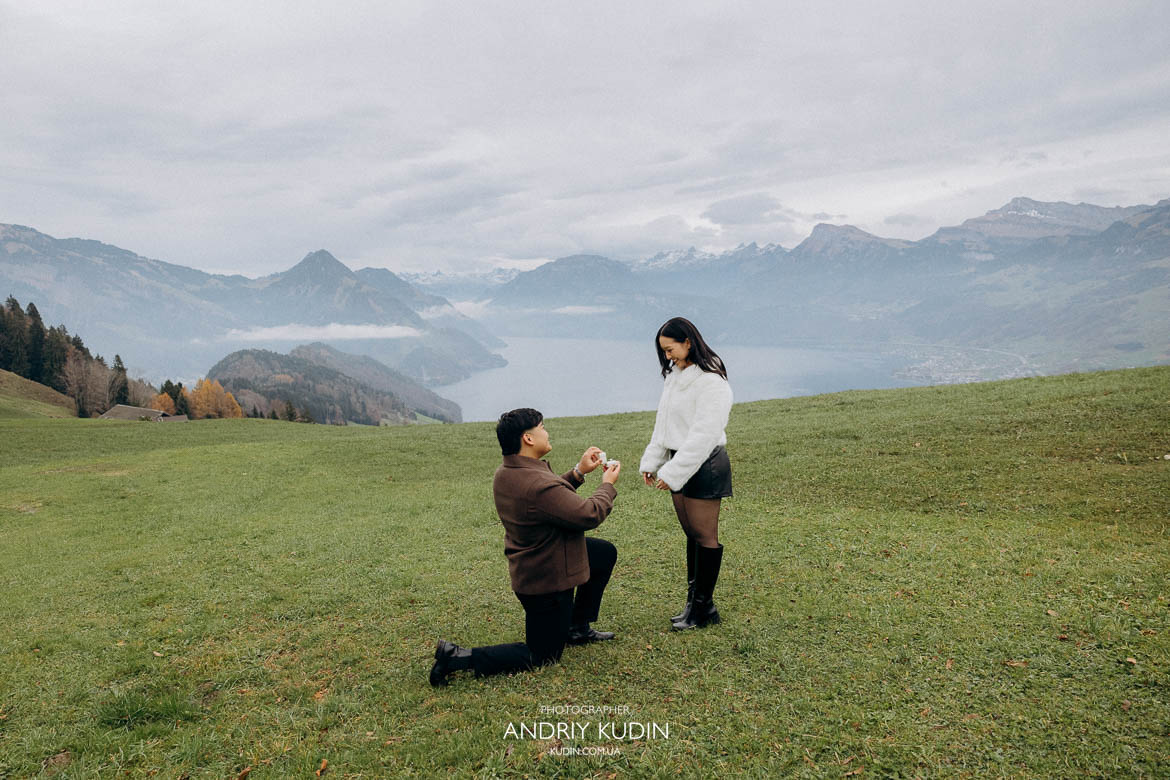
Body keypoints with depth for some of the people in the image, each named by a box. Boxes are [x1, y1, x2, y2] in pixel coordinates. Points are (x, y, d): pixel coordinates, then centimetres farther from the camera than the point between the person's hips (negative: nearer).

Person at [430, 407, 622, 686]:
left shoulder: (504, 474, -3)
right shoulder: (538, 484, -35)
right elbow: (589, 514, -25)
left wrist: (577, 473, 6)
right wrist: (607, 485, -7)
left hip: (528, 566, 10)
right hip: (547, 581, -10)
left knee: (606, 553, 23)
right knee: (541, 655, 7)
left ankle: (577, 628, 32)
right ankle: (459, 657, -1)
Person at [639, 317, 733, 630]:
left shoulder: (711, 381, -17)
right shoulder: (674, 375, 11)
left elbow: (704, 435, -21)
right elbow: (663, 425, 17)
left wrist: (672, 472, -21)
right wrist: (651, 461, 10)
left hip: (705, 466, -8)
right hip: (679, 462, 9)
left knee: (705, 535, 0)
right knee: (691, 533, 13)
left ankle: (704, 607, 10)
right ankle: (694, 601, 22)